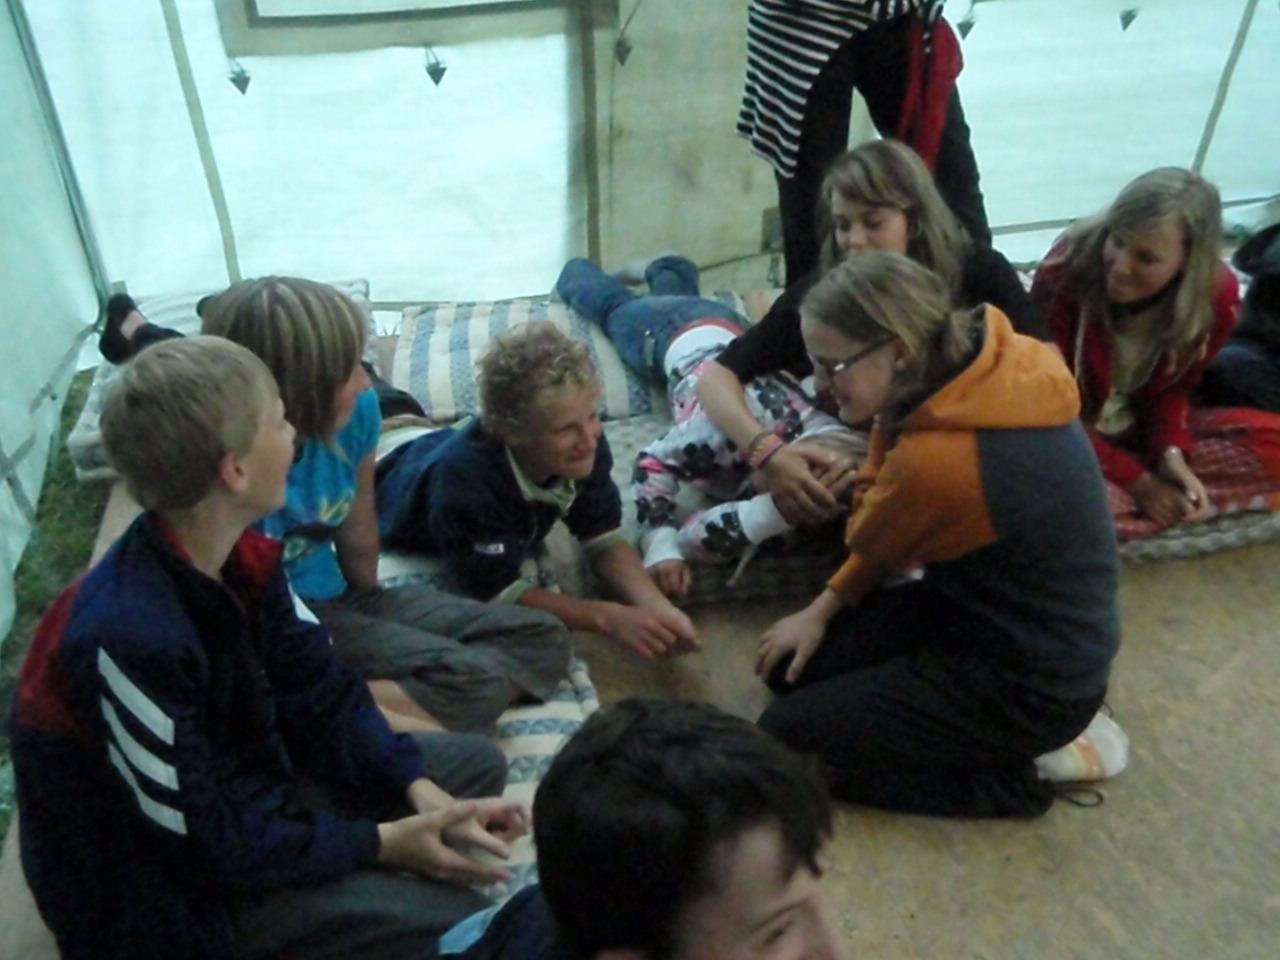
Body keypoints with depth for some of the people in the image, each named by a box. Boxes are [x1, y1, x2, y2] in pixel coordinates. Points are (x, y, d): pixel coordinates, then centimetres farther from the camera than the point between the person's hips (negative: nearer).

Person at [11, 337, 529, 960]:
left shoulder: (243, 555, -8)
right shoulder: (129, 637, -34)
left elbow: (318, 691, -2)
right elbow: (204, 838, -26)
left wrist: (419, 790, -14)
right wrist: (383, 842, -21)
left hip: (247, 782, 8)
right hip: (159, 885, -8)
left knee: (476, 763, 7)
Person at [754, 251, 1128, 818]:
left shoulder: (941, 458, -35)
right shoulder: (991, 364, -8)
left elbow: (866, 539, -10)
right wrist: (827, 605, 3)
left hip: (1031, 681, -9)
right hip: (1001, 614, 9)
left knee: (783, 742, -5)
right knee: (792, 666, 11)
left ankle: (1015, 770, 2)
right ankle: (1001, 736, 12)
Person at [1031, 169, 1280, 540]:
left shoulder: (1218, 295, -15)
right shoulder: (1063, 276, -28)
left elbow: (1173, 387, 0)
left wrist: (1172, 454, -21)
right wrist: (1137, 481, -23)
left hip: (1140, 428, 5)